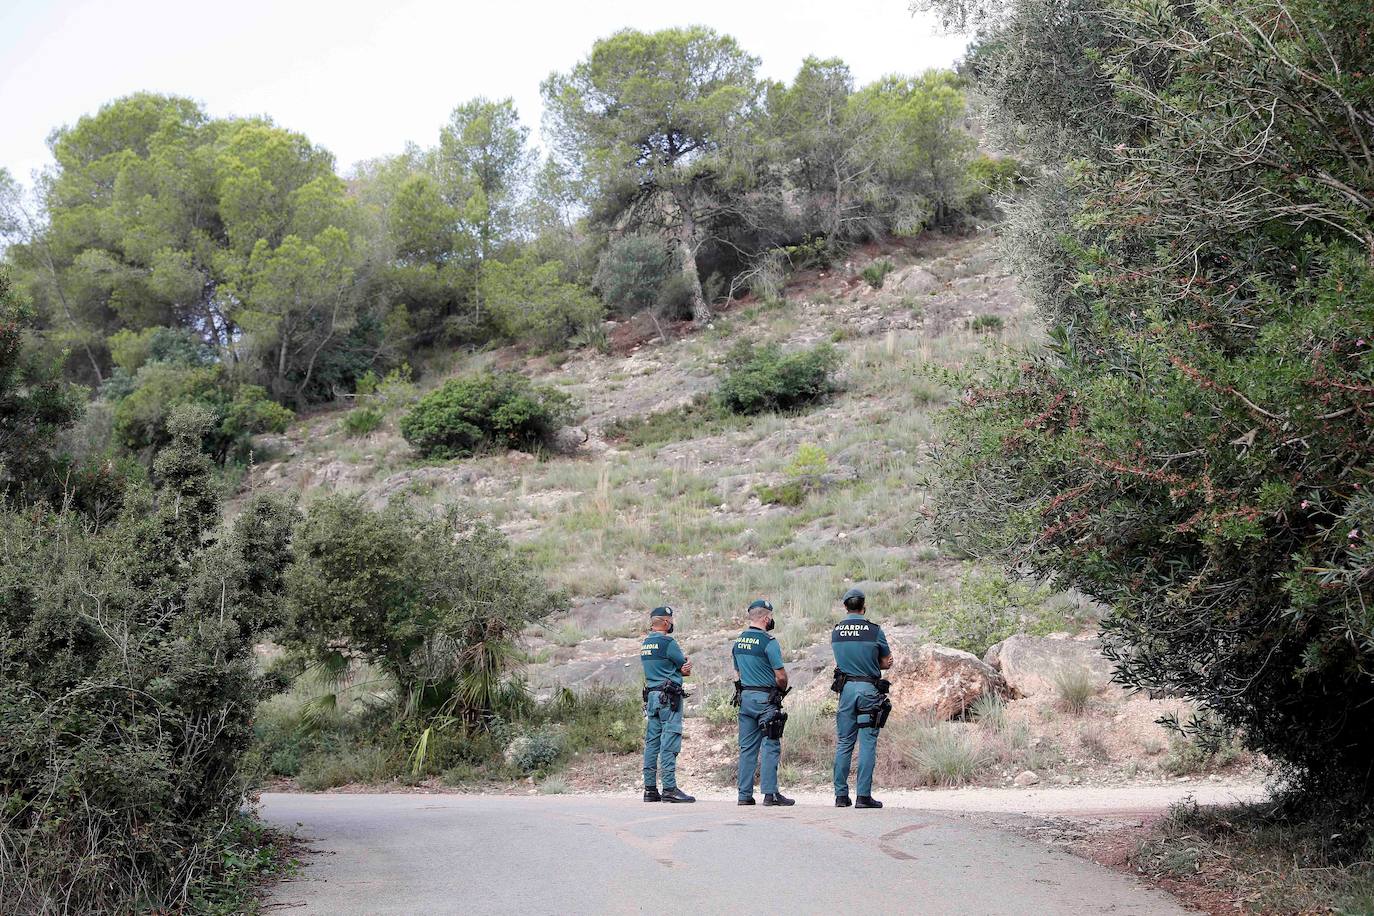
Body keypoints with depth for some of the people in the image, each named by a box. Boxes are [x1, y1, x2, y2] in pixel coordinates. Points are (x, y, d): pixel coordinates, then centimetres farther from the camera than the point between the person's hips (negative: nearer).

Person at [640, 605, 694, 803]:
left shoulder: (644, 644, 15)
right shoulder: (667, 642, -11)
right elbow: (687, 670, -4)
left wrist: (681, 665, 0)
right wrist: (686, 664, 16)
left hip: (651, 696, 8)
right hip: (669, 697, -8)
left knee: (651, 742, 8)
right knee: (669, 744, -8)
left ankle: (650, 789, 10)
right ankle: (669, 789, -10)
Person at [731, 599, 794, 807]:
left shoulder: (738, 641, 9)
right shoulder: (768, 642, -13)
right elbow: (781, 676, -13)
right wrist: (781, 689, 6)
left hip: (744, 698, 7)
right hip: (766, 699, -7)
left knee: (747, 747, 9)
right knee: (770, 746, -3)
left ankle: (745, 794, 10)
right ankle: (770, 793, -5)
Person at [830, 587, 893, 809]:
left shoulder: (835, 631, 5)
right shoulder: (874, 630, -7)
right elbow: (887, 663, 3)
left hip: (845, 689, 4)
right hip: (869, 690, -4)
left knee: (843, 743, 9)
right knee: (867, 744, -1)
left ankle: (841, 795, 10)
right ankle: (863, 795, -4)